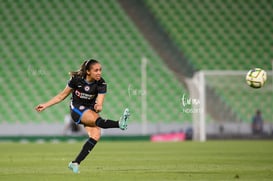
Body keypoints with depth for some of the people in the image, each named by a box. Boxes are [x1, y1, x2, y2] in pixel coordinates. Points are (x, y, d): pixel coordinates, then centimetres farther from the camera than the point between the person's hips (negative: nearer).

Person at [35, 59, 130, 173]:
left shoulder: (101, 84, -12)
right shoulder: (76, 79, -14)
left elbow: (99, 102, -21)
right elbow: (62, 95, -1)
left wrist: (99, 107, -46)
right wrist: (46, 105, -2)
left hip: (91, 110, 3)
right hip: (77, 109, -3)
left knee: (96, 135, -22)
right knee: (96, 119, -33)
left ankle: (75, 163, -18)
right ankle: (119, 124, -60)